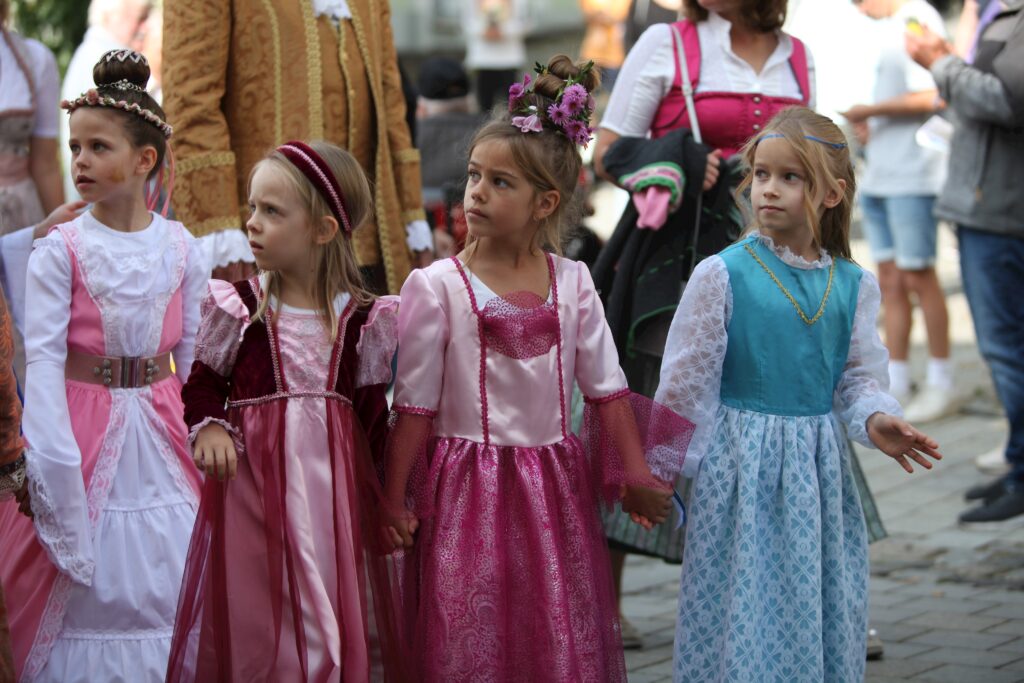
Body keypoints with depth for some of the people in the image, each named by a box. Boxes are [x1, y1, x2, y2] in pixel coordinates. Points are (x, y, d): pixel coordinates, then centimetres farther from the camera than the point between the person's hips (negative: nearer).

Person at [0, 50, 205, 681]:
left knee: (168, 585, 7)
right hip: (83, 430, -2)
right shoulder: (59, 251, -6)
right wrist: (54, 459, -19)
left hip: (160, 434, 2)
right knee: (87, 586, 2)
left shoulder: (181, 248, 2)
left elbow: (194, 354, 5)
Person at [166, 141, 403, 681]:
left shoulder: (362, 317, 0)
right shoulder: (238, 306, -2)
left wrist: (387, 495, 2)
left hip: (334, 480, 1)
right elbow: (203, 386, 5)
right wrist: (209, 428, -16)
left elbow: (372, 413, 4)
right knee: (251, 623, 3)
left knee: (334, 620, 5)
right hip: (254, 480, -1)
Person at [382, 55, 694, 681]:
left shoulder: (572, 283, 1)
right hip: (466, 491, -3)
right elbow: (415, 406, -4)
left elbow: (608, 389, 6)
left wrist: (638, 477, 4)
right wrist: (394, 503, -4)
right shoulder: (436, 287, -6)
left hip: (554, 488, 3)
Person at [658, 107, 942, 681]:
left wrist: (874, 419, -13)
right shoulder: (723, 274, -8)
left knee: (825, 614, 9)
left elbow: (861, 375, 9)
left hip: (819, 467, 4)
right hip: (741, 464, -4)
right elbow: (686, 381, -4)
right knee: (744, 618, -1)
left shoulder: (853, 284, 3)